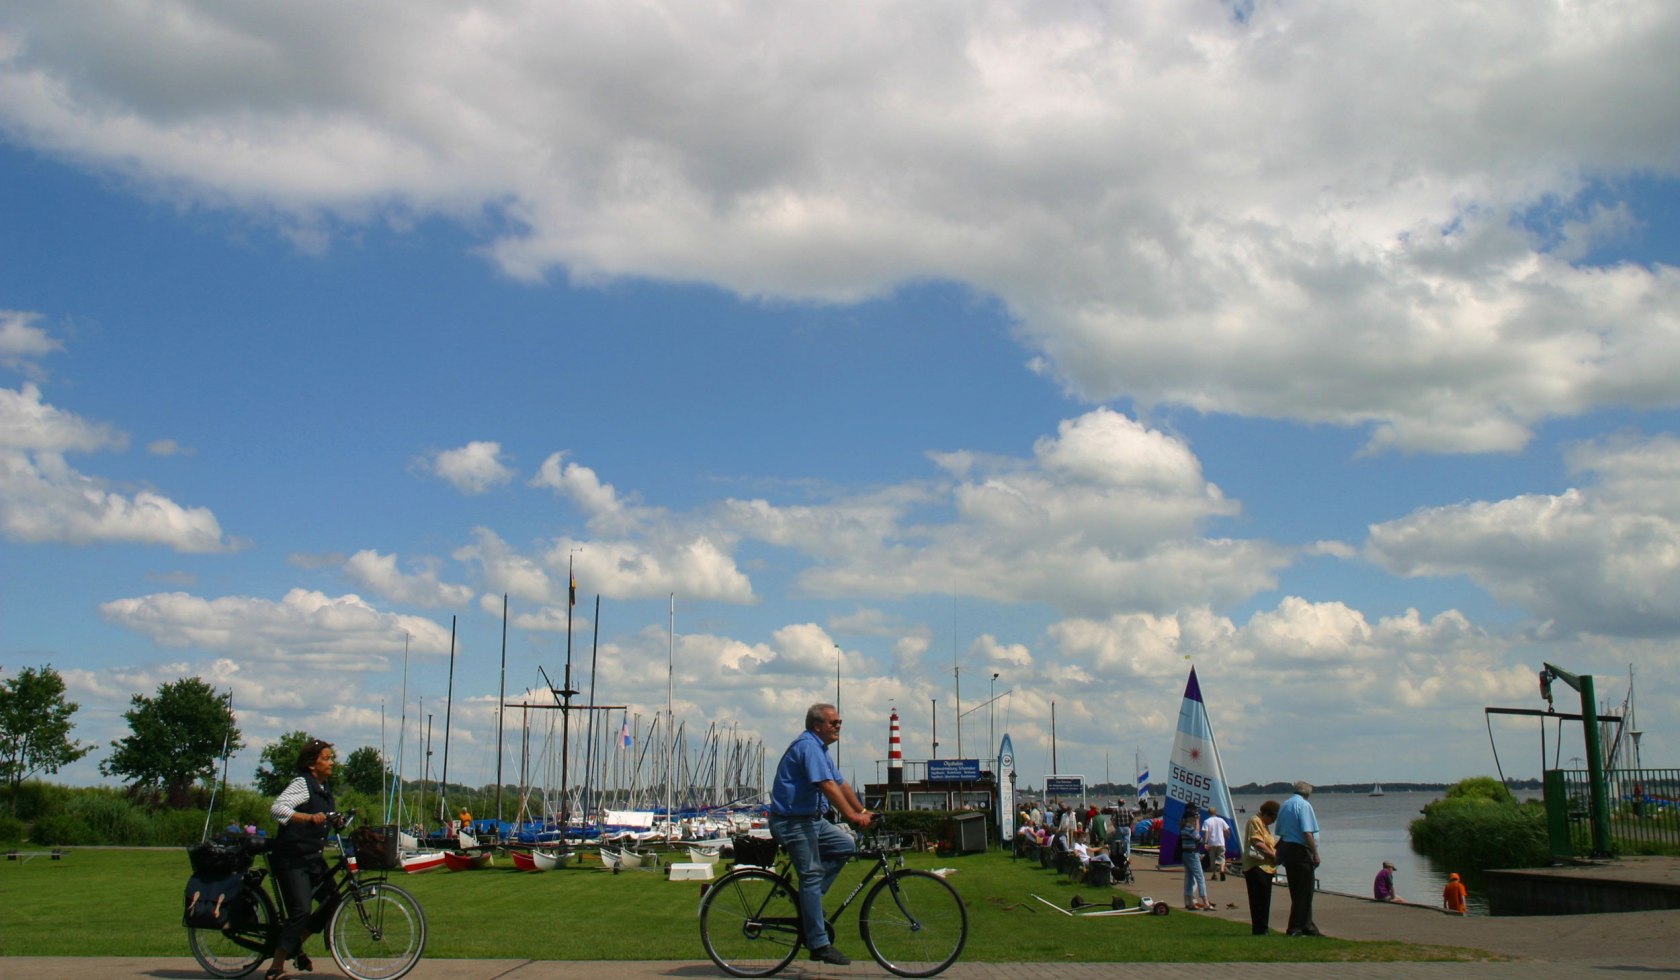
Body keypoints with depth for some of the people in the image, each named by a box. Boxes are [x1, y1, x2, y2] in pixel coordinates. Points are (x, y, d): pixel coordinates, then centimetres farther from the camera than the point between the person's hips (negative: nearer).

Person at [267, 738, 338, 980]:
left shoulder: (324, 790, 14)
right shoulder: (301, 784, -12)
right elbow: (278, 808, -28)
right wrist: (309, 817, -38)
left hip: (313, 858, 9)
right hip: (291, 860, -9)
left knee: (332, 904, 5)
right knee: (301, 911, -14)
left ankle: (296, 945, 24)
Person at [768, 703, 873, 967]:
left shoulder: (820, 748, 16)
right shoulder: (808, 746, -18)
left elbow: (841, 784, 17)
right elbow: (827, 785, -26)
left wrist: (862, 811, 10)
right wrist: (852, 816, -29)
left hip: (811, 819, 10)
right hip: (792, 822, -10)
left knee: (846, 846, 5)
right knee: (812, 875, -9)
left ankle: (807, 899, 9)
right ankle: (819, 945, -6)